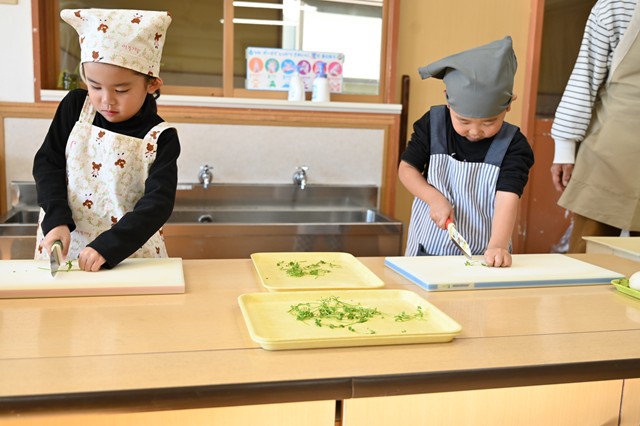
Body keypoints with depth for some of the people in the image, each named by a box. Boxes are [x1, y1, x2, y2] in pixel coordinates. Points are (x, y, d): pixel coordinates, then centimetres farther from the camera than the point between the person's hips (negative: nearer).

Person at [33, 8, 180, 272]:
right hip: (64, 244, 2)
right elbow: (47, 162, -1)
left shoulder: (160, 138, -12)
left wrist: (108, 247, -28)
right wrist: (56, 219, -15)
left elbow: (158, 203, -18)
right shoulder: (75, 107, -3)